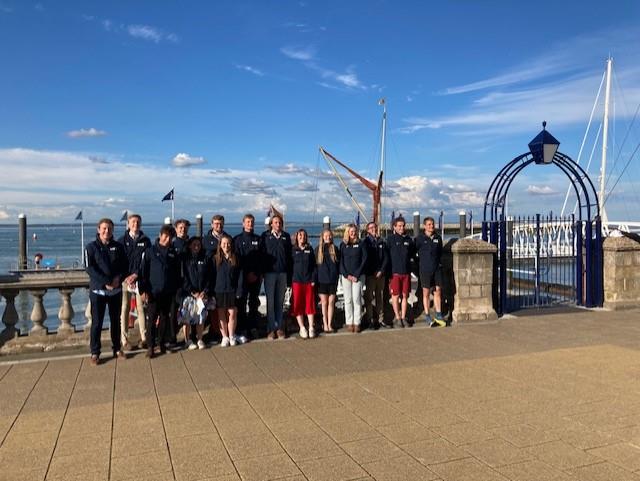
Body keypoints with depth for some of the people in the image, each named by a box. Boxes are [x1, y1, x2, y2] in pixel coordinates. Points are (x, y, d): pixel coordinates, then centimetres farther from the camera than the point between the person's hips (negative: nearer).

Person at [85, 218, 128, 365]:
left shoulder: (118, 247, 6)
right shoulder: (92, 247, -2)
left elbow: (125, 265, 7)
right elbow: (90, 268, -11)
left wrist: (119, 277, -12)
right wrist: (106, 282, -18)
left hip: (116, 290, 3)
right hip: (98, 290, -3)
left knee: (116, 321, 12)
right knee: (97, 322, 1)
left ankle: (117, 349, 23)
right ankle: (95, 353, 11)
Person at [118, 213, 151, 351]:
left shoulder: (146, 241, 7)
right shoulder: (122, 241, 5)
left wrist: (136, 275, -8)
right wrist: (125, 277, -9)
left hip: (140, 279, 1)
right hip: (125, 279, 0)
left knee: (141, 309, 1)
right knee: (124, 309, 1)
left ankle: (144, 338, 7)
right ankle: (124, 340, 7)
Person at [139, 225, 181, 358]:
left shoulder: (173, 254, 7)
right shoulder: (150, 251, -2)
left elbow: (177, 274, 13)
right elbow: (143, 272, -4)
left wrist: (176, 290, 10)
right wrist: (143, 290, -10)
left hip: (168, 293, 3)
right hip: (153, 292, -3)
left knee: (165, 319, 10)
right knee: (152, 320, 0)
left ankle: (162, 344, 21)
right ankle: (150, 346, 7)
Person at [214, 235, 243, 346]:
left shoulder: (235, 259, 1)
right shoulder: (216, 259, 2)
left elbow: (240, 276, 0)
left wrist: (239, 291, -6)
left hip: (232, 291, 0)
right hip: (219, 291, 0)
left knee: (232, 315, 2)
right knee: (221, 316, 5)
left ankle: (232, 336, 16)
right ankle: (224, 337, 16)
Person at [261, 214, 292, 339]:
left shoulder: (286, 236, 9)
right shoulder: (265, 236, 2)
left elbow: (289, 255, 9)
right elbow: (261, 254, 0)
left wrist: (289, 275, 5)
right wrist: (261, 271, -5)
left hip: (283, 273, 2)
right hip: (270, 273, -2)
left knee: (280, 302, 7)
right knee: (270, 302, 1)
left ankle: (280, 328, 14)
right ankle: (271, 329, 7)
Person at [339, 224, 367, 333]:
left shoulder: (360, 244, 4)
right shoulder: (343, 245, 7)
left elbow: (364, 259, -1)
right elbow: (341, 261, 5)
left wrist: (357, 275, -8)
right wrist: (347, 275, -7)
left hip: (358, 276, -1)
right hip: (346, 276, 1)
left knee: (357, 299, -5)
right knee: (348, 299, 2)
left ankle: (357, 323, -1)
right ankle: (349, 323, 7)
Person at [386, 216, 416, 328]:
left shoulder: (408, 239, 10)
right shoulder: (390, 239, -3)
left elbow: (413, 253, 23)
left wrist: (411, 262, 10)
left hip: (406, 272, 4)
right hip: (395, 272, -4)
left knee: (405, 295, 7)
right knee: (395, 295, 0)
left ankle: (403, 317, 15)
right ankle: (397, 317, 8)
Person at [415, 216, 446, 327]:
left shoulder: (438, 238, 9)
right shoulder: (420, 238, -3)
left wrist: (440, 263, 15)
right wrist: (418, 264, 2)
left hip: (437, 269, 4)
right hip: (425, 269, -3)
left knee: (438, 291, 4)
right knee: (426, 292, 3)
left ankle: (439, 315, 13)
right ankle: (427, 317, 10)